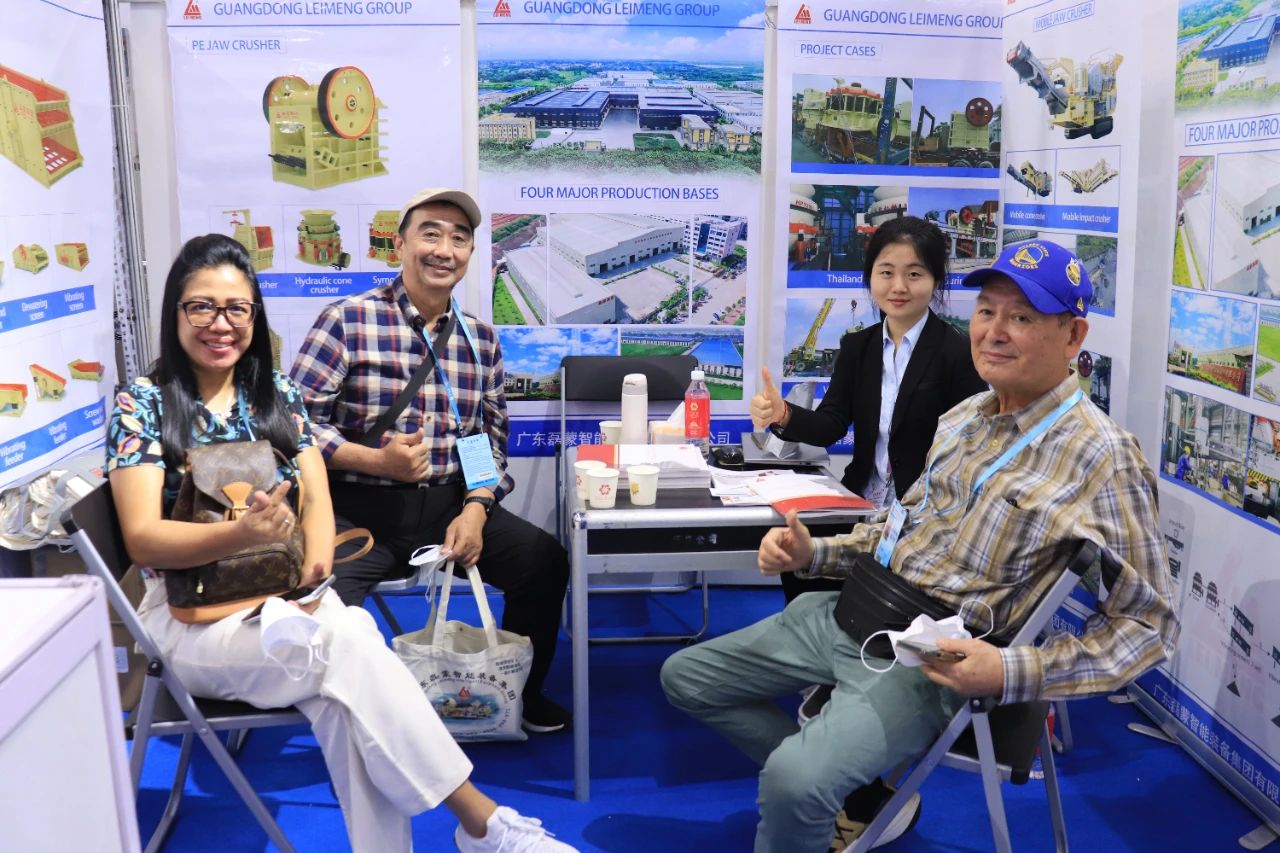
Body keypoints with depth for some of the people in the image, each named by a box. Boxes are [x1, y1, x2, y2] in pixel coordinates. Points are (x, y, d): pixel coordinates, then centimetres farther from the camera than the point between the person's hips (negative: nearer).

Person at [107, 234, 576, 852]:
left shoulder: (278, 395, 9)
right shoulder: (142, 404, -3)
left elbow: (317, 497, 2)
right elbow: (143, 539, -11)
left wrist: (314, 573, -20)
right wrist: (241, 533, -31)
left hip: (287, 596, 4)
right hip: (196, 615, -3)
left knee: (345, 697, -31)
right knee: (348, 639, -30)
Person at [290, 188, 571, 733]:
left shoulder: (481, 339, 9)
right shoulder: (347, 320, -6)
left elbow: (493, 440, 10)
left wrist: (475, 510, -7)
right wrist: (379, 462, -21)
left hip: (452, 503, 5)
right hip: (360, 509, -4)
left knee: (545, 561, -10)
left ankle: (519, 692, 18)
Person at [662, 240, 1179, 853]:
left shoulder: (1101, 457, -14)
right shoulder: (964, 417, 10)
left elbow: (1149, 622, -12)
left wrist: (1012, 674, -25)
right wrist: (813, 554, 4)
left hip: (932, 658, -8)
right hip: (847, 611, 8)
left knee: (791, 781, -32)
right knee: (685, 677, 13)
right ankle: (868, 792, 18)